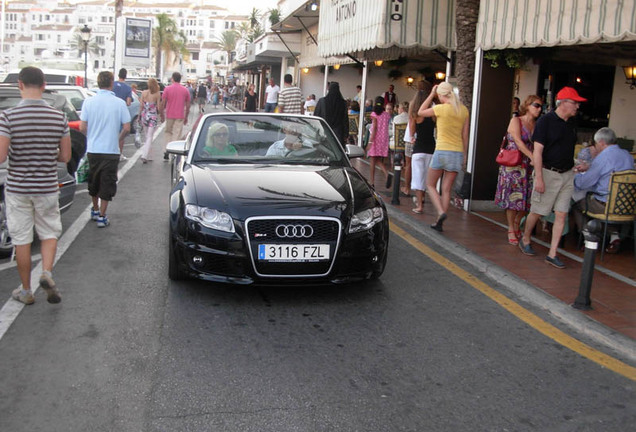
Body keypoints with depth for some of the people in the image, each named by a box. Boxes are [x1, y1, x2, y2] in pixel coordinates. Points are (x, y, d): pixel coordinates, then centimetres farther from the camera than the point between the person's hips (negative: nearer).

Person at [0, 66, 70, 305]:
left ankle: (26, 291, 20)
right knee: (49, 233, 18)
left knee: (21, 240, 10)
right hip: (47, 187, 1)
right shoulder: (59, 117, -7)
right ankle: (47, 272, -5)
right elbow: (65, 156, -1)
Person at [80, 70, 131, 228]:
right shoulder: (119, 103, -9)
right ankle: (102, 216, 7)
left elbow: (82, 127, -4)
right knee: (107, 184, 6)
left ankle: (95, 210, 35)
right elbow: (126, 128, -8)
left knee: (93, 181, 20)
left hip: (92, 150, 3)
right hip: (111, 151, -3)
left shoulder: (89, 102, -4)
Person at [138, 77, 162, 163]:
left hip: (144, 115, 3)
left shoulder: (144, 93, -1)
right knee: (150, 137, -1)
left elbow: (141, 105, 1)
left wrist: (139, 115, 10)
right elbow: (158, 107, -7)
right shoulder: (157, 94, -9)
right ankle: (145, 155, -14)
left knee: (147, 136, 17)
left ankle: (147, 156, 22)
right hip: (153, 116, -3)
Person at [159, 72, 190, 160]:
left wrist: (162, 115, 6)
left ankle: (166, 152, 7)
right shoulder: (185, 90, 2)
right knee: (176, 135, 3)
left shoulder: (167, 89, -3)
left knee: (168, 132, 15)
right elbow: (188, 105, 5)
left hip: (169, 115, 0)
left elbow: (162, 104, -5)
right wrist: (186, 117, 14)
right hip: (180, 116, 0)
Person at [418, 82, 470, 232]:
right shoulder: (464, 110, 6)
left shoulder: (441, 108, -10)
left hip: (442, 151, -5)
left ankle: (441, 212, -11)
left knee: (430, 185, 10)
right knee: (446, 189, 8)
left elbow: (420, 112, 6)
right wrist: (465, 155, 16)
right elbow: (465, 135, 9)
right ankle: (440, 222, 9)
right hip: (458, 152, 5)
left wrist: (431, 94, 9)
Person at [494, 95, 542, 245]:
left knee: (526, 198, 4)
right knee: (513, 197, -3)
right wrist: (533, 157, -24)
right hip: (513, 164, -5)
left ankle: (517, 225, 22)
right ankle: (511, 230, 7)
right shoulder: (516, 121, -4)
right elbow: (518, 141, -15)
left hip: (528, 165, 5)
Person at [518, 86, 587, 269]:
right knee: (538, 211, 4)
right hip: (548, 172, -6)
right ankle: (525, 239, 30)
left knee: (561, 214, 1)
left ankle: (552, 254, 5)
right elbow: (537, 151, -14)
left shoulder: (571, 123, 10)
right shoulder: (546, 121, -10)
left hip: (567, 174, 6)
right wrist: (539, 178, -19)